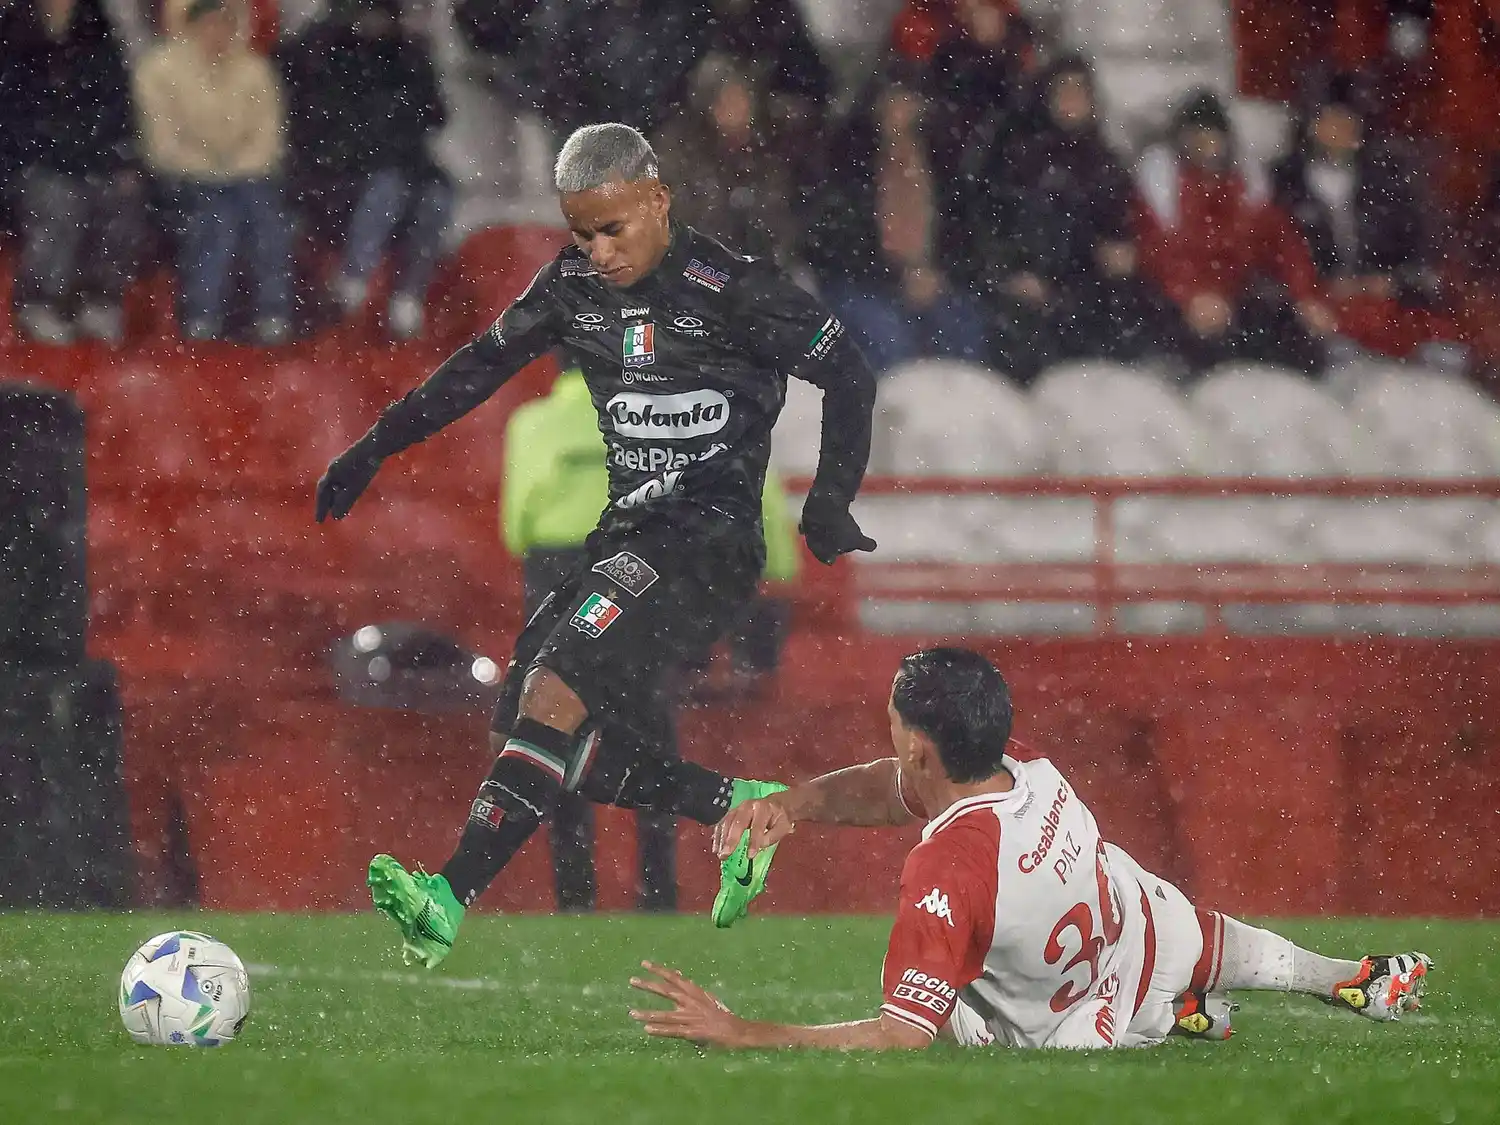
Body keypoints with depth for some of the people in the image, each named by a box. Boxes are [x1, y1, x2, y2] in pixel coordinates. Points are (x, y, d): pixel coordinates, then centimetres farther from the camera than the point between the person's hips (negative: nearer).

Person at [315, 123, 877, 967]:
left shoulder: (730, 291, -12)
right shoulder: (575, 285, 6)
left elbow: (850, 375, -4)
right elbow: (483, 365, 18)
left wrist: (831, 503, -9)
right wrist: (375, 448, 17)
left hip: (712, 539, -8)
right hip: (630, 533, 8)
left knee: (556, 691, -25)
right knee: (544, 744, 0)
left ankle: (451, 902, -31)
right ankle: (737, 808, 16)